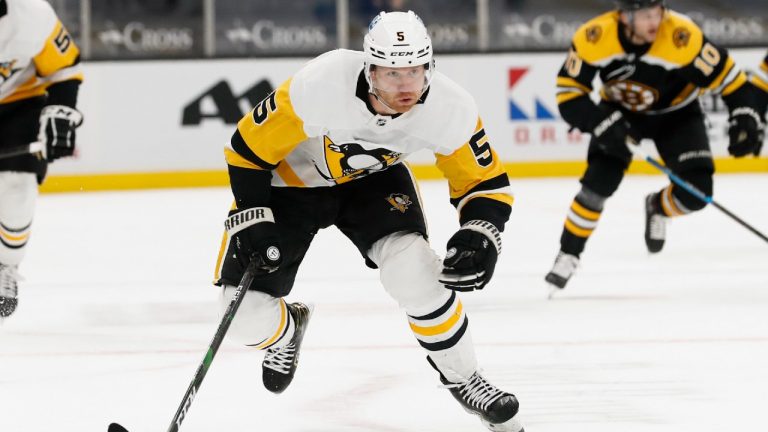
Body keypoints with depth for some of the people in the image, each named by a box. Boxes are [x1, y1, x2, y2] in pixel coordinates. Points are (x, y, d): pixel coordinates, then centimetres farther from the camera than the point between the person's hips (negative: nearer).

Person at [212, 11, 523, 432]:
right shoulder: (320, 86, -38)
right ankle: (286, 330, 31)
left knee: (415, 272, -25)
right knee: (247, 313, -9)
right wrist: (251, 220, -24)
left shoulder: (450, 108, -29)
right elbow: (248, 148, -22)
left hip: (372, 178, 1)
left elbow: (486, 183, -14)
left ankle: (463, 380, 0)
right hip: (292, 178, -1)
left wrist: (480, 236, -32)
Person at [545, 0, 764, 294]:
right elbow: (568, 92, -21)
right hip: (620, 111, 0)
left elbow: (725, 71, -22)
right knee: (600, 179, -20)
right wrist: (603, 124, -32)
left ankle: (657, 208, 22)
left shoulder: (682, 36, -33)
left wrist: (745, 116, -30)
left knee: (696, 191, -12)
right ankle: (568, 255, -3)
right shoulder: (594, 38, -29)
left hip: (675, 112, 0)